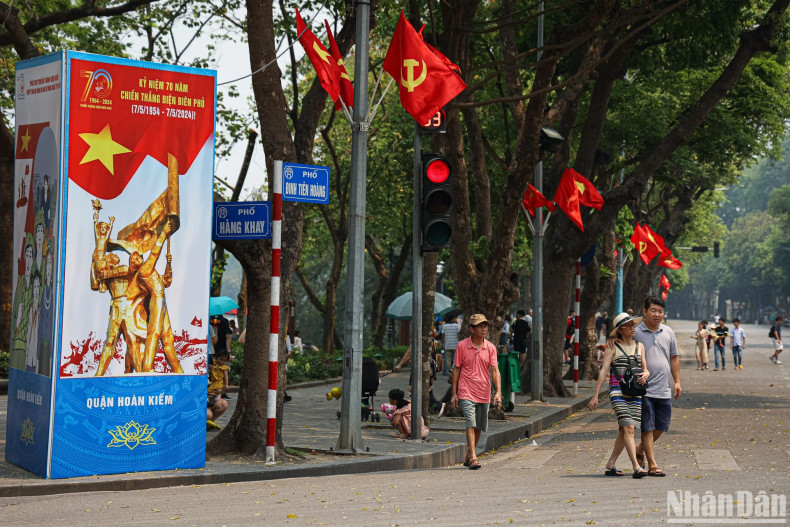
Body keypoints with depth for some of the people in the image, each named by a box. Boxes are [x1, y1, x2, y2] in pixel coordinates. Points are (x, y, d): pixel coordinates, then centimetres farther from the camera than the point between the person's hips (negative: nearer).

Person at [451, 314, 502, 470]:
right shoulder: (462, 346, -3)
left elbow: (495, 370, -3)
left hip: (484, 394, 3)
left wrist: (498, 392, -15)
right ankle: (473, 458, -19)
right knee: (471, 423, -16)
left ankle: (468, 456, 27)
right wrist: (454, 394, 1)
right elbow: (456, 369, 3)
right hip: (466, 393, -3)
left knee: (478, 427, 11)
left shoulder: (490, 347, 3)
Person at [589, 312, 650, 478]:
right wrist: (595, 396, -8)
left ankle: (610, 465, 16)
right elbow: (603, 371, -4)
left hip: (635, 393, 5)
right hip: (618, 391, -5)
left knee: (624, 431, 5)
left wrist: (645, 374, -7)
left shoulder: (639, 346, 15)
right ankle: (636, 467, -17)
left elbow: (645, 369, 19)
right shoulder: (613, 347, 0)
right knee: (628, 428, -14)